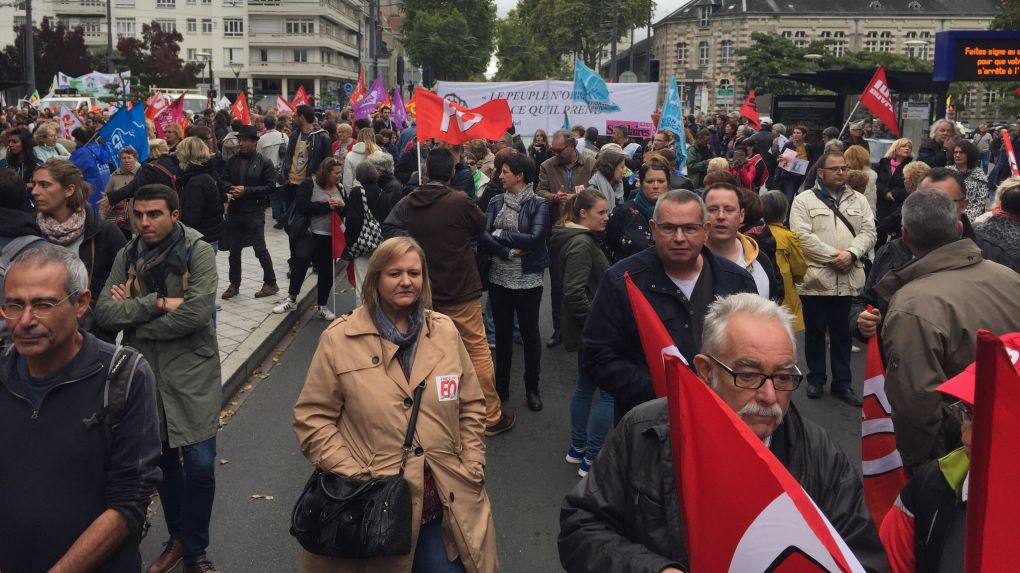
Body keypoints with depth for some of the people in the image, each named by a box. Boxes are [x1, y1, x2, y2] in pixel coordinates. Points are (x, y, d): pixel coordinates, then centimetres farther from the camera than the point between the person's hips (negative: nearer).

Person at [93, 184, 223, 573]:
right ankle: (177, 537, 36)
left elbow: (195, 313, -23)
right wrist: (156, 302, -20)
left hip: (192, 375, -4)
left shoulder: (198, 252, -10)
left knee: (199, 464, -3)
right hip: (146, 375, 4)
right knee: (163, 461, 16)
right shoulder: (127, 256, 3)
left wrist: (132, 315, -11)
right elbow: (104, 313, -7)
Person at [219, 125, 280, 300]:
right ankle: (234, 284, 23)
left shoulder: (264, 163, -6)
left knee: (260, 249, 0)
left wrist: (246, 191, -17)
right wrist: (230, 189, -14)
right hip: (234, 211, 5)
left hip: (254, 213, -5)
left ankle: (271, 283, 14)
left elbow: (270, 186, -11)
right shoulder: (232, 160, 7)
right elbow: (223, 180, 9)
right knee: (234, 249, 12)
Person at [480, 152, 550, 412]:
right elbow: (483, 236, -6)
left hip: (528, 279, -4)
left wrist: (500, 234, -13)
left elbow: (535, 238, -19)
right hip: (499, 277, 4)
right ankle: (501, 386, 26)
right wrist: (510, 253, -18)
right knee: (502, 332, 13)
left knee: (529, 332, 8)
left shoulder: (538, 204, -7)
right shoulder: (496, 202, 4)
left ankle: (532, 388, 23)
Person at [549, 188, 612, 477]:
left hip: (587, 331, 10)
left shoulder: (582, 239, 12)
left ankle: (577, 448, 30)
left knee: (586, 387, 19)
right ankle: (591, 459, 0)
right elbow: (575, 293, -27)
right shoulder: (581, 244, -19)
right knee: (610, 393, -5)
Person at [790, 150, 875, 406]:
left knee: (842, 334, 10)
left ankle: (842, 383, 18)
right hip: (815, 278, -3)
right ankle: (816, 378, 24)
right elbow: (802, 236, -11)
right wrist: (832, 256, -15)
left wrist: (851, 253, -14)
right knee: (815, 332, 9)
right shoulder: (804, 200, 0)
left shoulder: (858, 200, 13)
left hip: (849, 278, 3)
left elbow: (868, 232, 4)